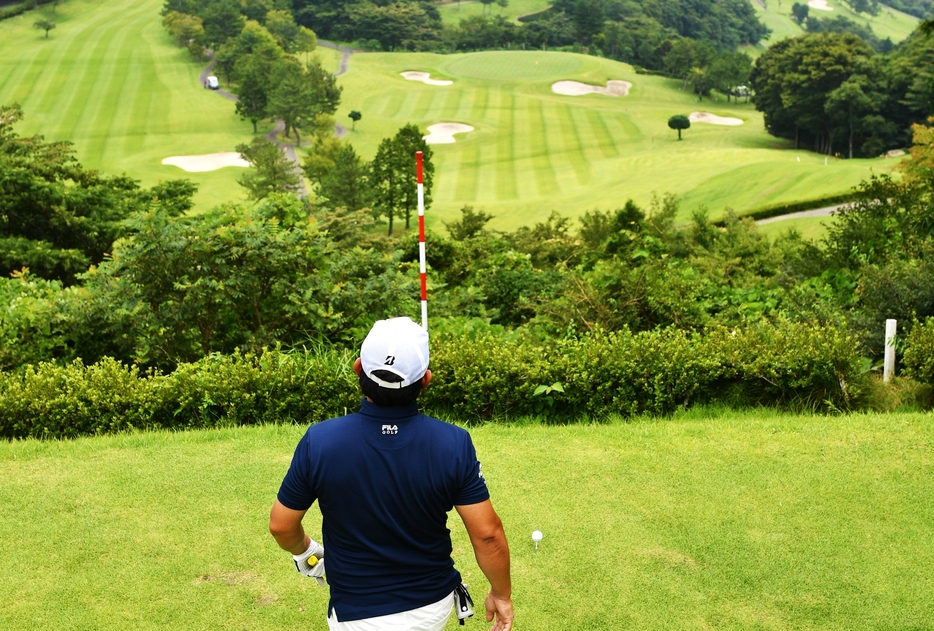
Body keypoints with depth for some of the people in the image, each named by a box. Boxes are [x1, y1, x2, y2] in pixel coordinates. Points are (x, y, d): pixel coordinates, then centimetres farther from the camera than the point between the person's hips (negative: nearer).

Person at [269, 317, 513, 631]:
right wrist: (502, 593, 3)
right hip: (433, 605, 2)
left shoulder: (319, 442, -22)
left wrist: (304, 551, 14)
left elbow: (281, 524, -8)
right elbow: (487, 533, -15)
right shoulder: (454, 444, -21)